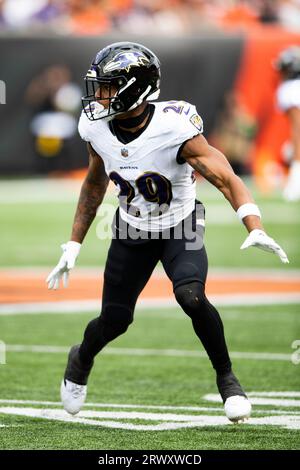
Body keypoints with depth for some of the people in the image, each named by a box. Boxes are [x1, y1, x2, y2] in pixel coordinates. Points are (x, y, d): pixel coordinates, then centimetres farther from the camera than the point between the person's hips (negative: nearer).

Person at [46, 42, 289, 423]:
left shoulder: (174, 128, -30)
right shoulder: (97, 128, -14)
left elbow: (227, 180, -29)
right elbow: (94, 185, 5)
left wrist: (255, 230, -45)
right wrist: (73, 246, 7)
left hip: (180, 230, -4)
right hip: (132, 232, 4)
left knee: (191, 296, -29)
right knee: (114, 321, 6)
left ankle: (226, 378, -6)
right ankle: (81, 359, 42)